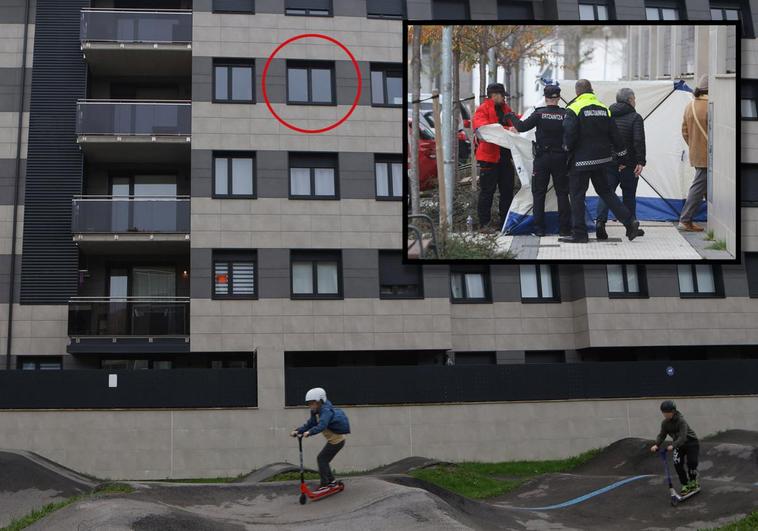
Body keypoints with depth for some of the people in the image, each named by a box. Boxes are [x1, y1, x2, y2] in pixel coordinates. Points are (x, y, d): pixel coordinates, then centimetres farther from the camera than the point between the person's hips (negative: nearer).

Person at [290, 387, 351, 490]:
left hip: (337, 440, -10)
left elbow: (321, 426, -40)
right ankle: (331, 481, 27)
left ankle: (325, 484, -1)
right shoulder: (316, 413, 8)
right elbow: (310, 424, 2)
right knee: (324, 460, 15)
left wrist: (309, 432, -52)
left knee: (321, 458, -7)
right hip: (333, 439, 10)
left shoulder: (326, 411, -24)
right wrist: (298, 431, -11)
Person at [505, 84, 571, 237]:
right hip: (560, 158, 1)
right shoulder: (565, 115, -5)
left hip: (542, 158, -1)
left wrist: (511, 116, 9)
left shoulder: (539, 114, -8)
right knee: (562, 193, 8)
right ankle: (564, 228, 8)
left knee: (538, 193, 7)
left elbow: (521, 127, -6)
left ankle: (539, 228, 5)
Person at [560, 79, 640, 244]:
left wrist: (567, 147, 1)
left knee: (577, 195, 2)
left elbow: (569, 133, -19)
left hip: (580, 160, -6)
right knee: (605, 191, 17)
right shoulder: (604, 109, 9)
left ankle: (579, 233, 3)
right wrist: (621, 154, 19)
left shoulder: (574, 108, -11)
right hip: (601, 158, 6)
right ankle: (629, 221, 10)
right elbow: (614, 133, 11)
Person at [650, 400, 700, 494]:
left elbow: (682, 437, -39)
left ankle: (693, 482, 23)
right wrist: (656, 445, -29)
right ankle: (685, 485, 4)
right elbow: (662, 435, -10)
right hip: (679, 445, 5)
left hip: (691, 443, -5)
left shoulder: (681, 421, -31)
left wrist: (673, 446, -52)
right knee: (677, 463, -10)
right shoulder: (665, 423, -12)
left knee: (691, 463, -7)